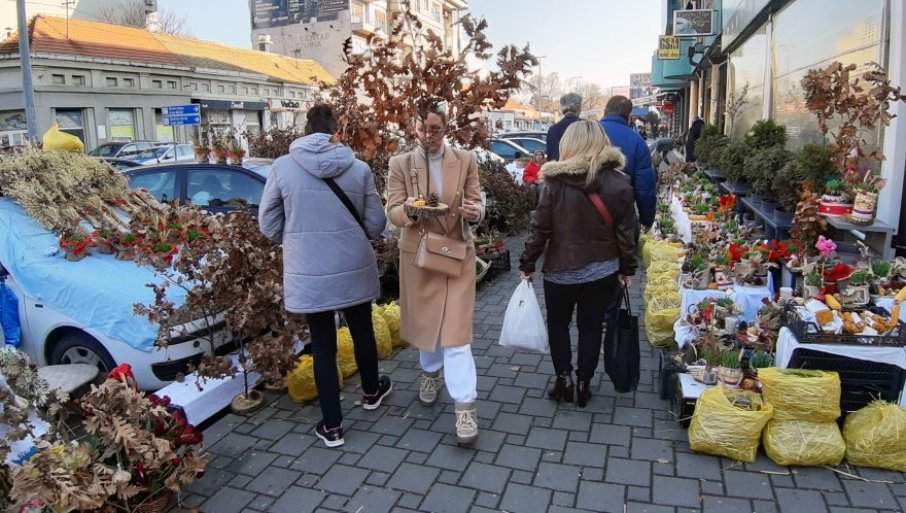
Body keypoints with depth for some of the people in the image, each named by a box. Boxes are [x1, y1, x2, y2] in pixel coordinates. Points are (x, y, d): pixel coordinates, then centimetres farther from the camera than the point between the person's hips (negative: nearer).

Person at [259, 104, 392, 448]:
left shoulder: (282, 167, -8)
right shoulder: (358, 168, -7)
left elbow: (269, 225, -1)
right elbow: (376, 224, -2)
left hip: (308, 273, -1)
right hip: (354, 269, 1)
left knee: (323, 345, 12)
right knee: (362, 332, 23)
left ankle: (332, 426, 21)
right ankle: (371, 392, 46)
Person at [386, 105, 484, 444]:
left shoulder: (466, 160, 0)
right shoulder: (401, 164, -2)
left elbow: (476, 204, 1)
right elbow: (393, 212, -5)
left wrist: (474, 212, -24)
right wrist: (410, 209, -28)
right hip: (418, 253, 1)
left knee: (456, 329, -5)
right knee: (424, 320, 16)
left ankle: (465, 406, 1)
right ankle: (431, 372, 45)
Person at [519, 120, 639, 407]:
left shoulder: (555, 182, -14)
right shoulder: (618, 183, -8)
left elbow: (540, 229, -11)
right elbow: (627, 232, -4)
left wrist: (527, 265, 1)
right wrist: (627, 269, 9)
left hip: (561, 270, -2)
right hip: (602, 272, 2)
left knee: (557, 324, 20)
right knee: (591, 327, 16)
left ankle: (564, 380, 21)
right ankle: (584, 384, 25)